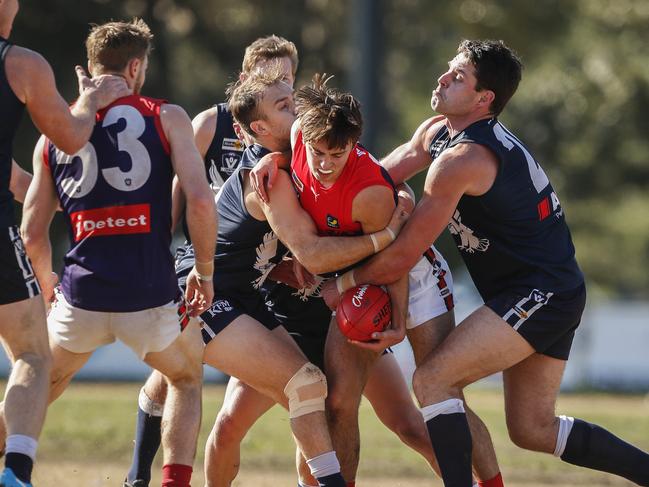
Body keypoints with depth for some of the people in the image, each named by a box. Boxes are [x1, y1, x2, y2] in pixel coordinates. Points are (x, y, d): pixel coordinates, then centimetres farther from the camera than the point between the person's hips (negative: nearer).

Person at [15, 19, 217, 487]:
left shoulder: (55, 132, 12)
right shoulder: (166, 117, 3)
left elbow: (33, 233, 11)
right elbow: (200, 199, -9)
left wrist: (49, 291, 27)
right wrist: (205, 272, 5)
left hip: (81, 296, 2)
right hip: (152, 297, -2)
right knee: (187, 378, 26)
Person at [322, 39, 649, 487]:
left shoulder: (461, 160, -20)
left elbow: (403, 256, -17)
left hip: (538, 294, -10)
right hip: (554, 293, 10)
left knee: (432, 380, -15)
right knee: (532, 429, 12)